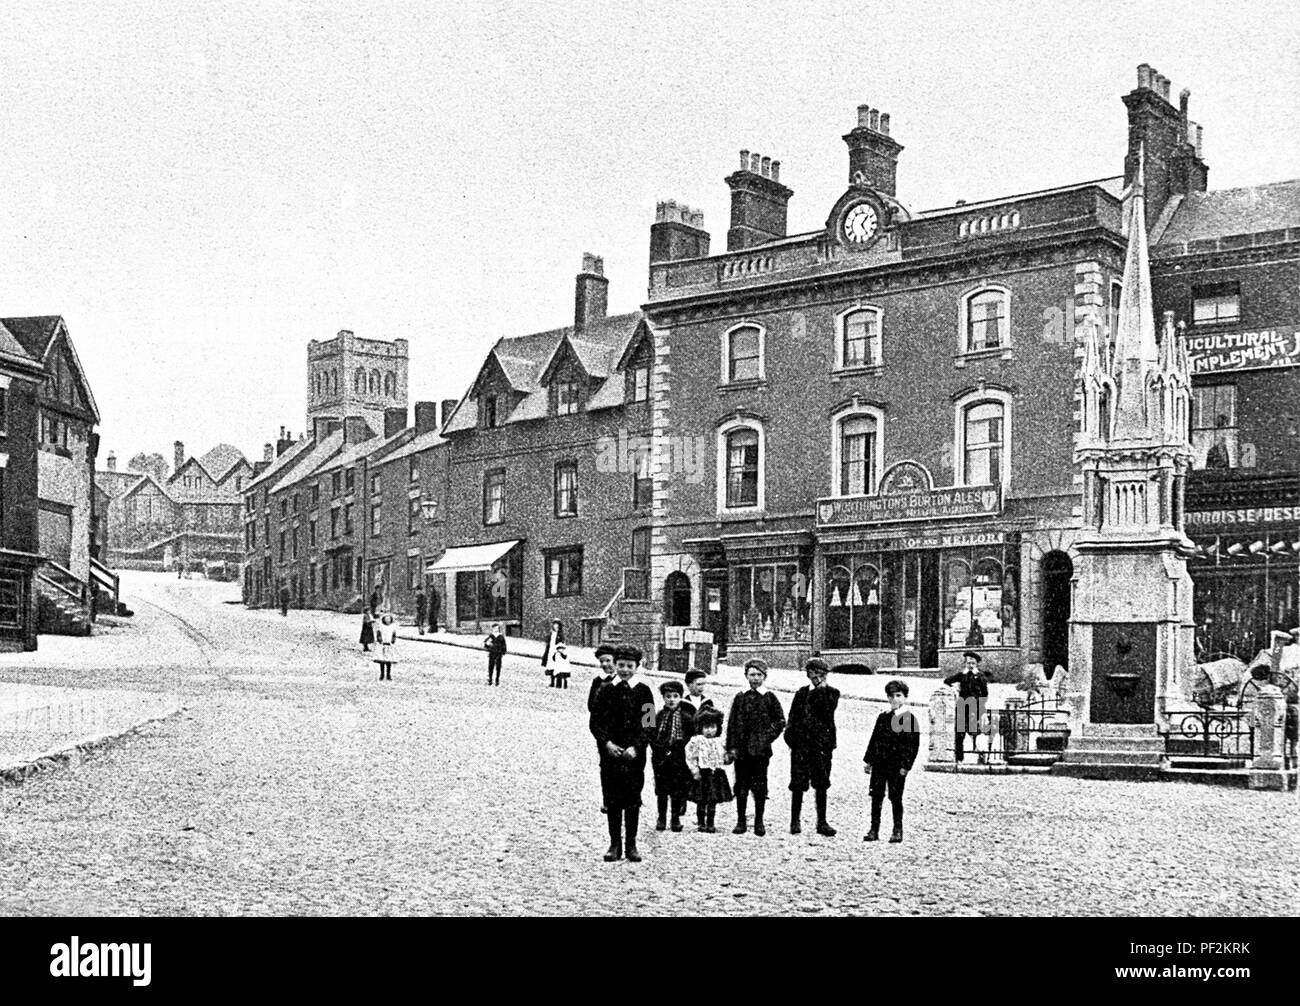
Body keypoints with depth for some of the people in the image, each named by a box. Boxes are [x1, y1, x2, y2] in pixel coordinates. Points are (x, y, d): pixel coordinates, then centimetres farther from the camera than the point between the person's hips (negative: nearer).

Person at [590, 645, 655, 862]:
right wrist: (607, 743, -11)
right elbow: (595, 721, 4)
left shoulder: (643, 691, 1)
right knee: (612, 800, 3)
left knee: (633, 800, 3)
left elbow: (649, 724, -1)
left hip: (634, 754, -1)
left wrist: (636, 747, -13)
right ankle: (615, 844, 11)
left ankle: (631, 845, 11)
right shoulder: (606, 691, 4)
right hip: (610, 753, 1)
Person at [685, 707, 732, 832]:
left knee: (713, 801, 7)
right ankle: (701, 823, 13)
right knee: (701, 801, 2)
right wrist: (694, 770, -14)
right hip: (702, 774, -4)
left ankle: (710, 823, 16)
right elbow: (690, 757, -8)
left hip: (717, 774, 4)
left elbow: (724, 758, 17)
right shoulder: (696, 741, -6)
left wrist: (729, 757, -2)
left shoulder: (719, 742, 9)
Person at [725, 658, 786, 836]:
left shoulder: (770, 698, 4)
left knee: (760, 786, 0)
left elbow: (780, 721, 5)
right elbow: (732, 723, 7)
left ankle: (759, 822, 9)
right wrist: (731, 747, 0)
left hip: (761, 750, -2)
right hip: (741, 749, 2)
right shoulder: (740, 698, 8)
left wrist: (768, 737, -6)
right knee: (741, 786, 4)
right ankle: (741, 822, 11)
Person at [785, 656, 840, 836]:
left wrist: (822, 690, -14)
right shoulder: (802, 693, 9)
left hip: (822, 745, 0)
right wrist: (791, 739, -2)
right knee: (798, 784, 0)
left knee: (821, 784, 1)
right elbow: (793, 717, 9)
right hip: (801, 744, 1)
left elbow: (828, 710, -12)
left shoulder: (832, 693, 6)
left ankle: (822, 822, 8)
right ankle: (795, 821, 10)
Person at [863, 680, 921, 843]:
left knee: (895, 798, 1)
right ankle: (874, 831, 11)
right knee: (876, 797, 4)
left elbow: (914, 745, -7)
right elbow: (874, 739, 15)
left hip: (897, 766, -4)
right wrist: (868, 760, 11)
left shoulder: (909, 719, -5)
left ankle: (898, 831, 12)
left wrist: (906, 766, -13)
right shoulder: (882, 717, 10)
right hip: (879, 763, 5)